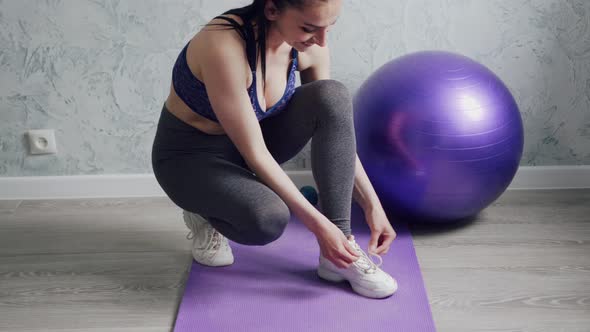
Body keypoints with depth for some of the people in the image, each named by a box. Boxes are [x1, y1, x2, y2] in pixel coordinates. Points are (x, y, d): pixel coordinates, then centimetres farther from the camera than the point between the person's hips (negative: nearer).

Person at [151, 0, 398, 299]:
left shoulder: (309, 46, -15)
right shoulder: (225, 47, -34)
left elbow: (335, 128, -5)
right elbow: (253, 153, -29)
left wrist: (372, 205, -9)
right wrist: (318, 224, -27)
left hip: (250, 139, 6)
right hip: (190, 155, -6)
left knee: (332, 96, -23)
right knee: (268, 218, -36)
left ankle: (339, 255, -16)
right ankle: (205, 214, 1)